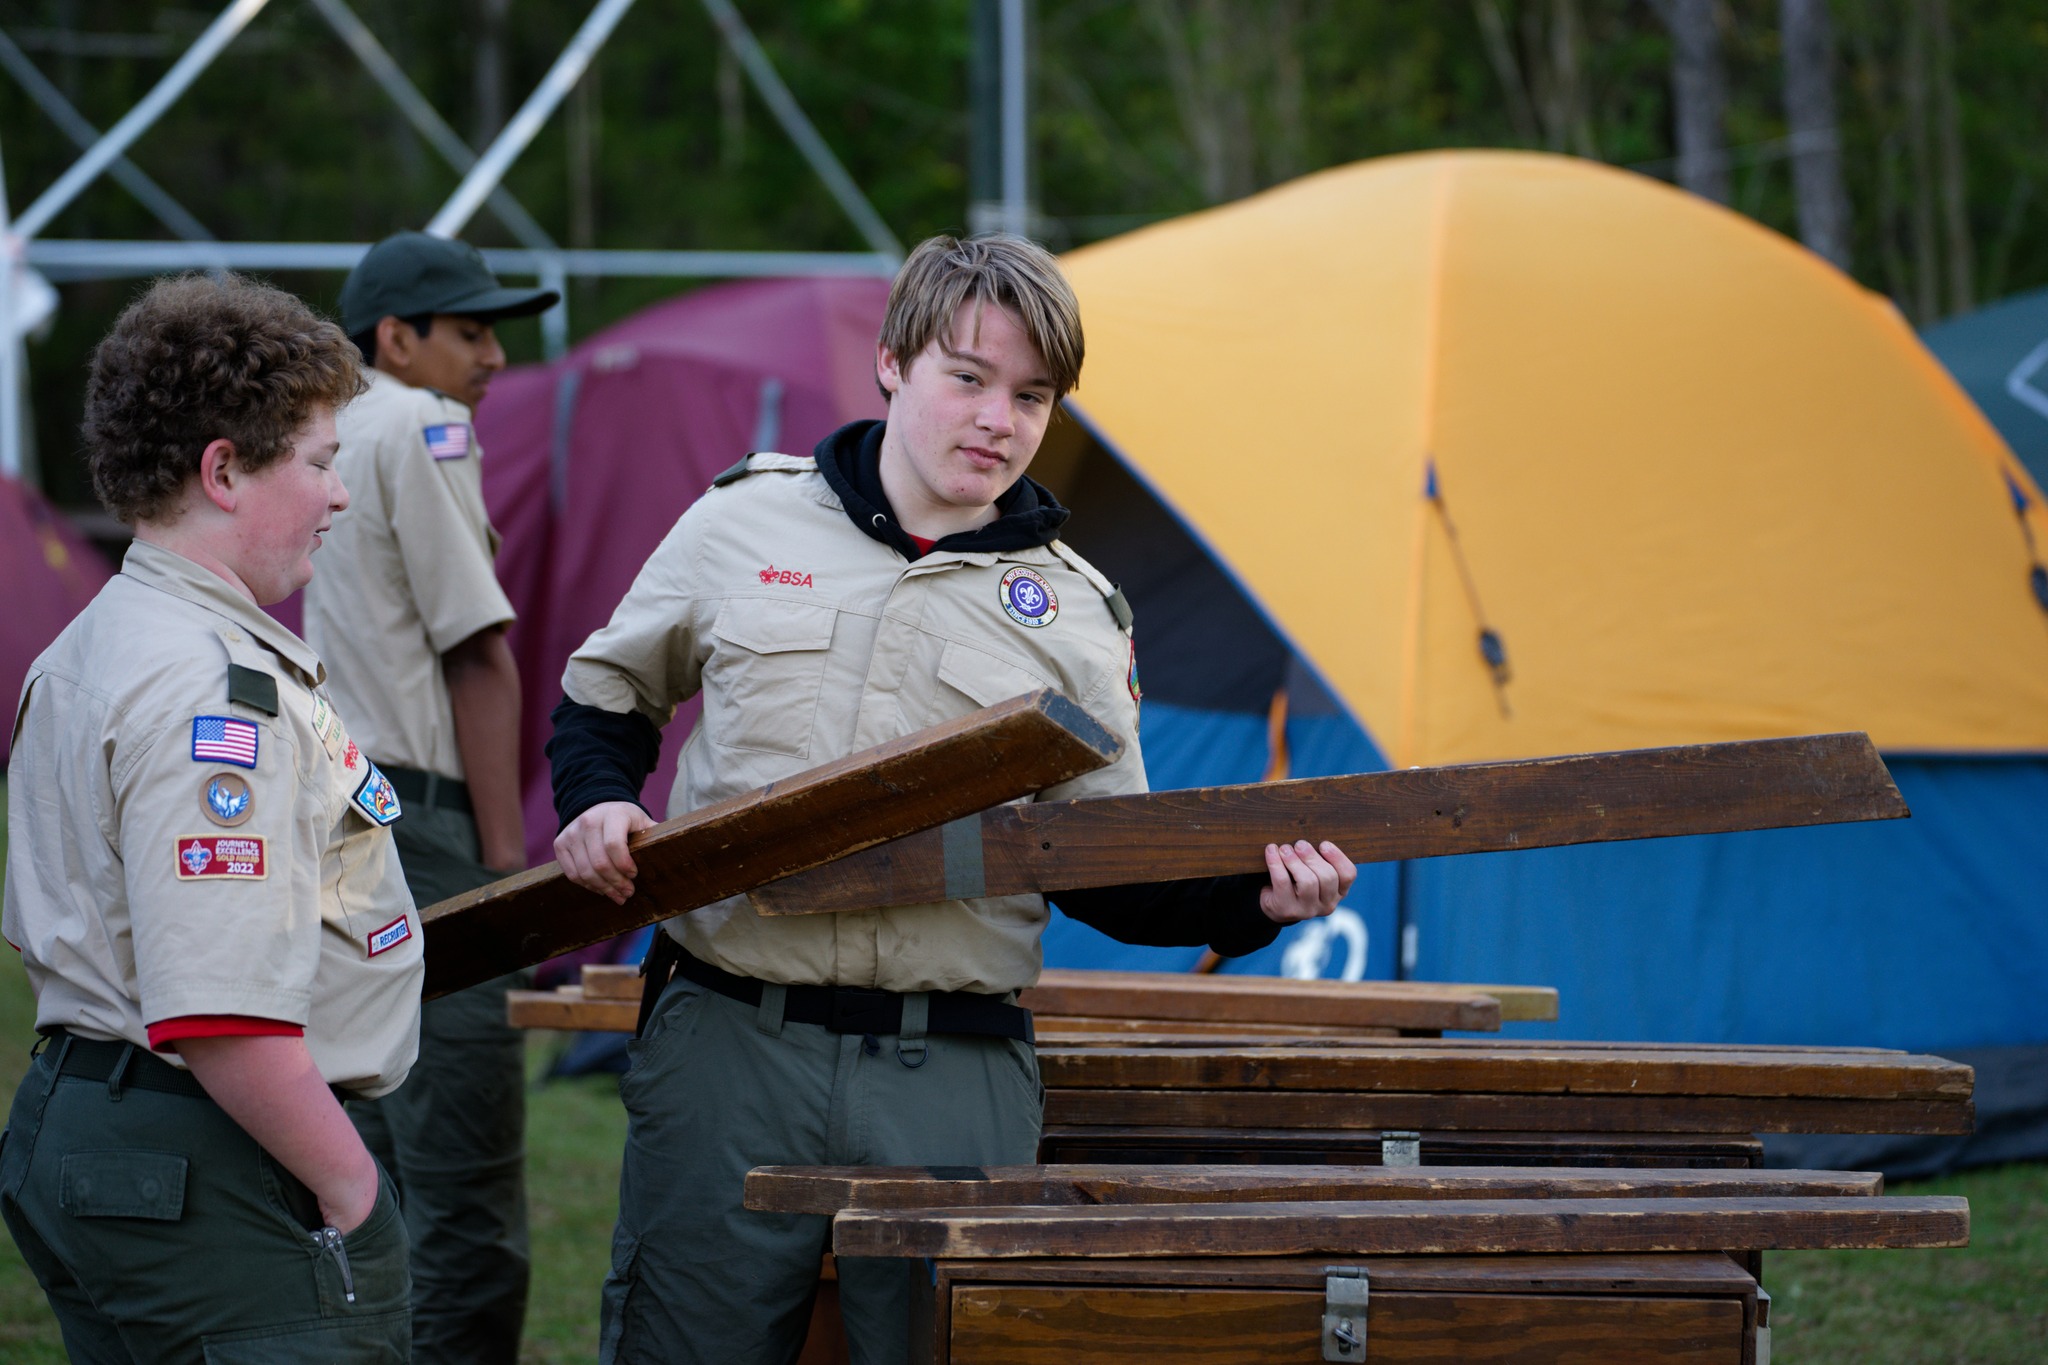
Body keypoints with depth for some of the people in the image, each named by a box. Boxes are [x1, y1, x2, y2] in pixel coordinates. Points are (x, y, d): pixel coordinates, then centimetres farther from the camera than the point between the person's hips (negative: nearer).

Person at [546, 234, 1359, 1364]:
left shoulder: (1076, 614, 7)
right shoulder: (743, 523, 7)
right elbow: (606, 696, 21)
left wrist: (1248, 899, -9)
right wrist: (598, 804, 0)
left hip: (955, 1078, 0)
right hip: (726, 1046, 0)